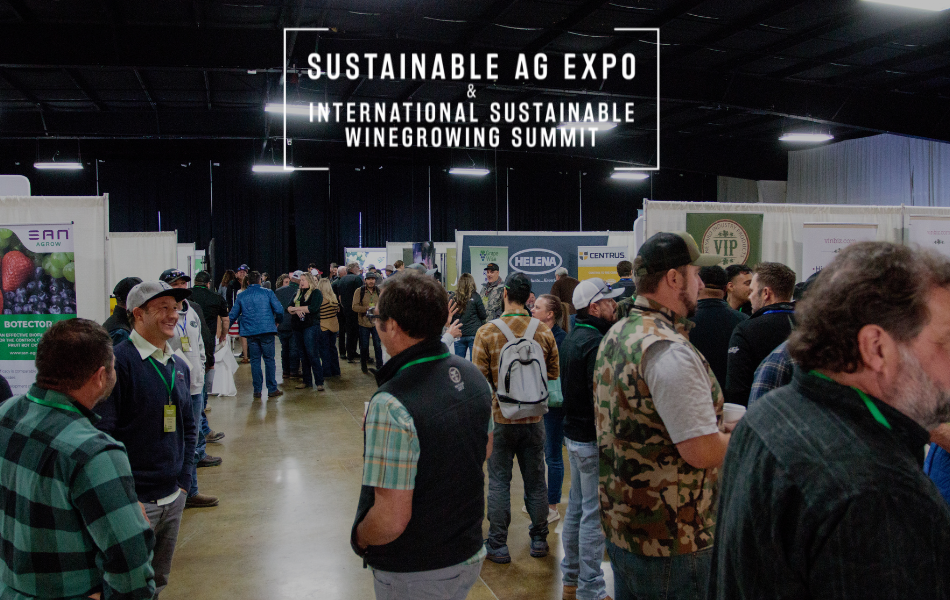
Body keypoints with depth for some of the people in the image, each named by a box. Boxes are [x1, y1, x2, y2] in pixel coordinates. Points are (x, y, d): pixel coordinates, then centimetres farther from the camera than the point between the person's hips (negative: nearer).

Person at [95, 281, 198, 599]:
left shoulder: (179, 365, 9)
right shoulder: (118, 361, -15)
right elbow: (103, 434, -17)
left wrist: (184, 481, 9)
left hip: (173, 499, 7)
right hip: (134, 501, -7)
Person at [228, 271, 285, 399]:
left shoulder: (241, 296, 8)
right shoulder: (267, 293, 2)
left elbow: (233, 315, 11)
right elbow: (279, 310, -4)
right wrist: (277, 320, 15)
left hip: (250, 332, 2)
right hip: (266, 331, -2)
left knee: (255, 360, 8)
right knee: (269, 359, 4)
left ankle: (257, 391, 8)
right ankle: (272, 389, 5)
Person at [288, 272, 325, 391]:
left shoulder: (316, 293, -2)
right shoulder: (297, 293, 18)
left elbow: (313, 308, -16)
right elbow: (289, 308, 9)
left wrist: (296, 308, -7)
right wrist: (296, 310, -13)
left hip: (310, 326, -6)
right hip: (298, 327, 7)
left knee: (312, 353, -11)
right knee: (303, 354, 9)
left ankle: (319, 382, -9)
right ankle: (307, 381, 16)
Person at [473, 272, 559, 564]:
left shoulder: (487, 332, -13)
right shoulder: (544, 332, -5)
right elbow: (553, 376, 4)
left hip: (500, 419, -2)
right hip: (534, 419, 2)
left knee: (499, 482, 8)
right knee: (535, 480, 15)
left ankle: (498, 545, 15)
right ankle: (539, 539, 28)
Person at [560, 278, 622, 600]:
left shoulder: (571, 338, 10)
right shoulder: (596, 343, -21)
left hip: (574, 434, 10)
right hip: (594, 440, -10)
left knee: (576, 507, 19)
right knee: (594, 515, -1)